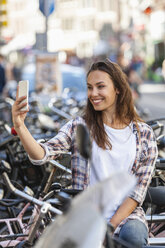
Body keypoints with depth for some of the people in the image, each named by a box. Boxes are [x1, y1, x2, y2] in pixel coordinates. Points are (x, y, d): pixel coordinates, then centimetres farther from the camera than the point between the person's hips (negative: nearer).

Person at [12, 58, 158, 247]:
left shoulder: (144, 134, 5)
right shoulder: (79, 127, 4)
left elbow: (139, 189, 1)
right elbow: (42, 155, -11)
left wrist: (110, 226, -9)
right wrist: (20, 126, -29)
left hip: (126, 215, 0)